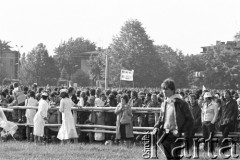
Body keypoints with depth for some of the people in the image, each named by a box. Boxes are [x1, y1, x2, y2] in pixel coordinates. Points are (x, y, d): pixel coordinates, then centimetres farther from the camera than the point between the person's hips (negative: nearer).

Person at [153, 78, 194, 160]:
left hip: (175, 135, -6)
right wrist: (156, 127, 6)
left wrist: (186, 133, -13)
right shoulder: (164, 103, 12)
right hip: (165, 134, 6)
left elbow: (190, 120, -5)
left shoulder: (181, 103, -8)